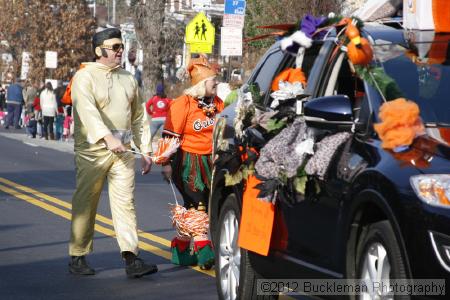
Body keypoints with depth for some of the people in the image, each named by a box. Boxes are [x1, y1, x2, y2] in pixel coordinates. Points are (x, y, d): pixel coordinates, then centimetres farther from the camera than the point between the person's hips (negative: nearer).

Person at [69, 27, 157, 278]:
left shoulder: (128, 79, 15)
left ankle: (131, 259, -10)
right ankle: (78, 257, 13)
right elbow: (88, 111, -21)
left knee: (126, 202, -5)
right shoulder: (85, 77, -5)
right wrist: (108, 137, -35)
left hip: (122, 151, 4)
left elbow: (139, 117, 18)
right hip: (92, 151, -4)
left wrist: (146, 150, 12)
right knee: (85, 205, 2)